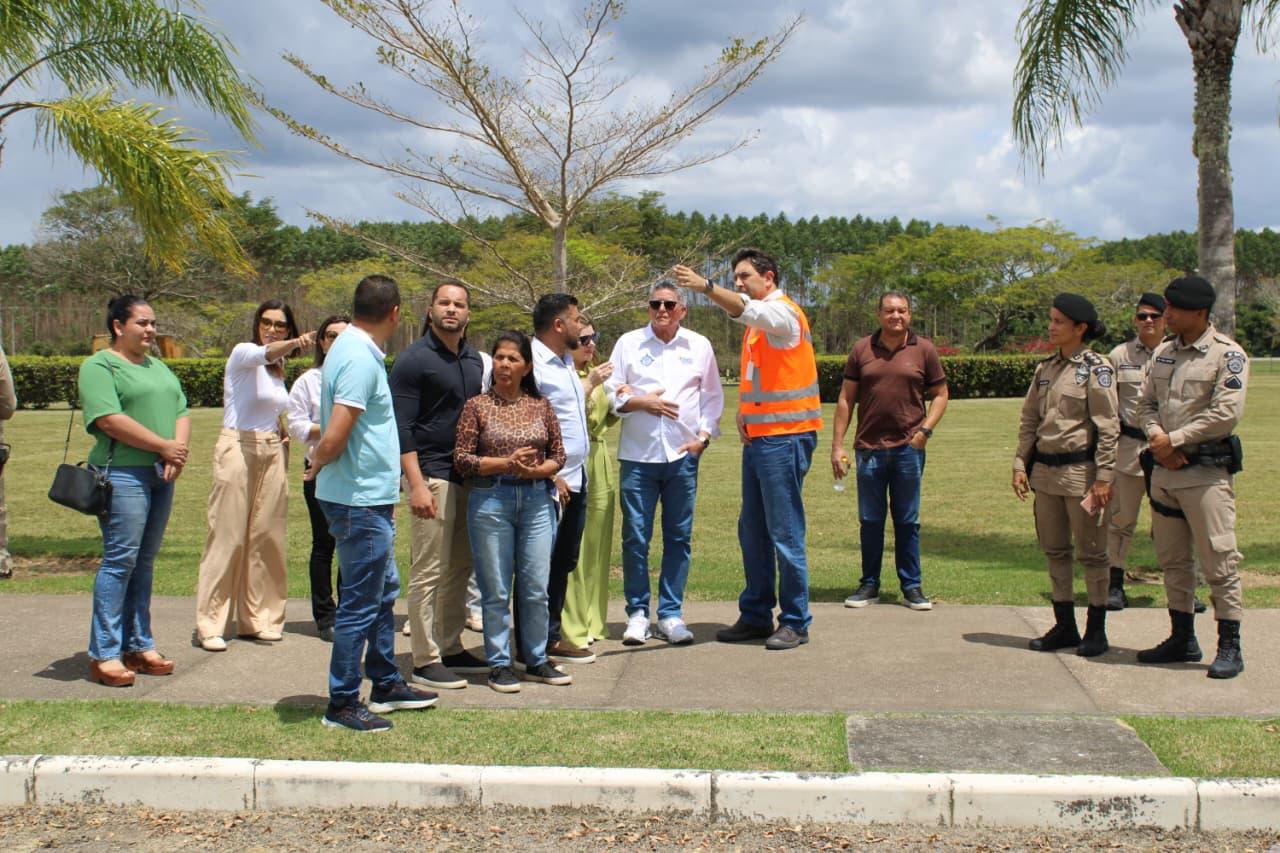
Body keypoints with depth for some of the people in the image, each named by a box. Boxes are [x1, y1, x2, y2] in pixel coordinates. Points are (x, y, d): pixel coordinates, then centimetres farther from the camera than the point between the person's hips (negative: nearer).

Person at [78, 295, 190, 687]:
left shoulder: (158, 368, 21)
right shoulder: (99, 366, -4)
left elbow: (181, 411, 14)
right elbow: (109, 419, -16)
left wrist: (179, 449, -6)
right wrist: (164, 446, -14)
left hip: (162, 475, 8)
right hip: (123, 474, -8)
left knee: (144, 562, 10)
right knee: (120, 560, -9)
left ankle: (138, 646, 16)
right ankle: (104, 654, -5)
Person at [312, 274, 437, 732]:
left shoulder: (353, 348, 11)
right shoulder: (360, 359, -21)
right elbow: (334, 438, -26)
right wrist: (318, 464, -8)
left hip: (371, 500, 10)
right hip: (360, 500, -10)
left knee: (384, 592, 20)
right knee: (361, 603, -2)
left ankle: (386, 684, 32)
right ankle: (342, 704, 7)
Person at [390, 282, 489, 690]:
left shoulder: (473, 360, 14)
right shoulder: (414, 359, -8)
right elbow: (402, 428, -13)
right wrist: (416, 484, -19)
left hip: (468, 476, 8)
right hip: (432, 476, -7)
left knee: (459, 569, 12)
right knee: (429, 572, -4)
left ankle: (451, 649, 22)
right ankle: (425, 661, 1)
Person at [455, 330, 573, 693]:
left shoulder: (541, 406, 8)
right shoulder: (477, 406, 0)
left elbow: (558, 456, 10)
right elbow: (462, 459, -4)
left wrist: (536, 470, -10)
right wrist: (506, 463, -14)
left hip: (537, 500, 3)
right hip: (490, 500, -2)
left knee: (536, 589, 6)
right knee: (496, 590, 2)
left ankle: (536, 661, 19)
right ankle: (499, 664, 12)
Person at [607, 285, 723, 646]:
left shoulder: (699, 346, 9)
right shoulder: (629, 343, 6)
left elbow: (712, 397, 12)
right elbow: (611, 394, 4)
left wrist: (704, 436, 0)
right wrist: (641, 402, -11)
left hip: (683, 455, 1)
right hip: (637, 455, -1)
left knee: (679, 536, 5)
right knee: (636, 537, 0)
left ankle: (670, 614, 13)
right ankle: (637, 613, 11)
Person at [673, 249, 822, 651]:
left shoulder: (783, 312, -8)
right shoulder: (757, 323, 19)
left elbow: (746, 311, -30)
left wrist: (706, 287, -43)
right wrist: (744, 414, 9)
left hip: (785, 437, -9)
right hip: (758, 437, 9)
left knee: (785, 534, -5)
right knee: (752, 532, 12)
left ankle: (795, 622, 2)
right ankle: (756, 616, 21)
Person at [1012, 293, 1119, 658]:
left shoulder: (1095, 369, -9)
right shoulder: (1046, 368, 10)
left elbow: (1108, 426, -12)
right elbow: (1029, 419, 13)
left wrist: (1104, 477, -16)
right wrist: (1021, 464, 6)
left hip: (1080, 470, -7)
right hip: (1046, 469, 7)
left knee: (1091, 552, 3)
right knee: (1055, 551, 12)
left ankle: (1096, 630, 14)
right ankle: (1064, 626, 22)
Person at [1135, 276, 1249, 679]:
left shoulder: (1228, 354, -8)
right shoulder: (1163, 352, 12)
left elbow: (1226, 414, -17)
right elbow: (1146, 403, 13)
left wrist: (1174, 439, -14)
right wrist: (1157, 439, -6)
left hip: (1207, 469, -7)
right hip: (1164, 467, 7)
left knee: (1219, 559, -5)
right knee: (1172, 560, 13)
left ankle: (1230, 647, 3)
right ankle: (1183, 638, 24)